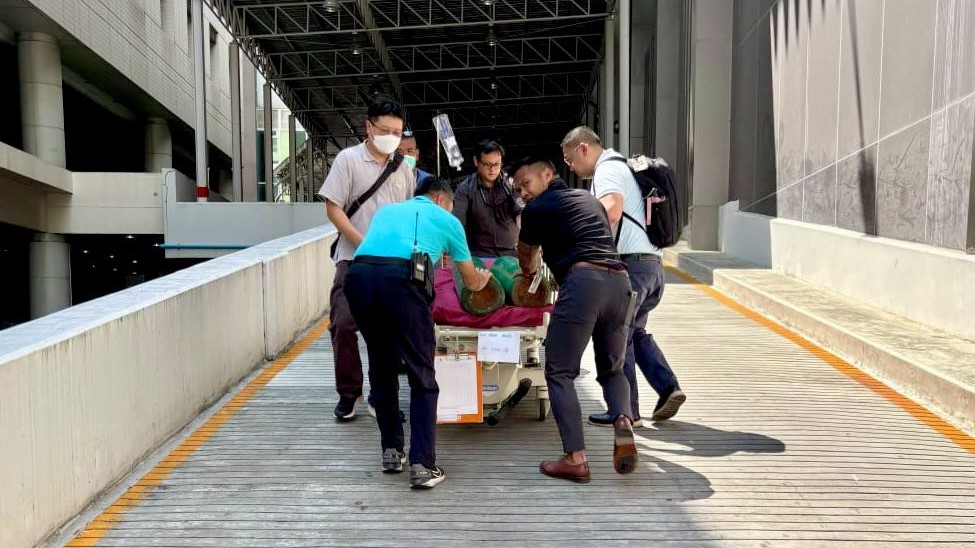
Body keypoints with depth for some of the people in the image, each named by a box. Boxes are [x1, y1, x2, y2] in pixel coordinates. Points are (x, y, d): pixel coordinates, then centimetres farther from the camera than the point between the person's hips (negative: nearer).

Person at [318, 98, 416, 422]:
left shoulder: (403, 168, 10)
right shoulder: (348, 159, -1)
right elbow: (333, 209, -6)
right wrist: (364, 244, -15)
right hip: (354, 259, -3)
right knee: (344, 324, -7)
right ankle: (348, 393, 9)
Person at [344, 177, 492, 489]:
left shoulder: (385, 210, 36)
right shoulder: (446, 220, 26)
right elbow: (471, 282, 36)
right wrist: (482, 280, 61)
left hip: (358, 274, 4)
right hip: (402, 280, -4)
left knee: (381, 368, 21)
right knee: (422, 377, 6)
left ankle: (391, 451, 27)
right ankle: (422, 465, 0)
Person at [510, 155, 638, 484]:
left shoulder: (538, 208, 12)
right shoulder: (589, 199, 30)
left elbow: (525, 254, 28)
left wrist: (528, 271, 51)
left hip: (583, 281, -6)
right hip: (619, 282, 6)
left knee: (560, 372, 3)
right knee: (612, 369, 21)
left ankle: (575, 459, -6)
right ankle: (623, 422, -8)